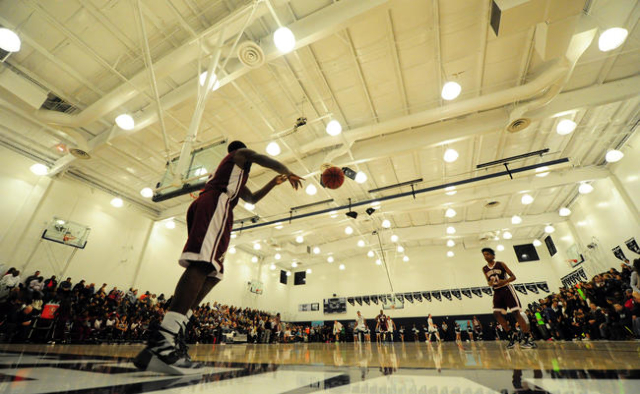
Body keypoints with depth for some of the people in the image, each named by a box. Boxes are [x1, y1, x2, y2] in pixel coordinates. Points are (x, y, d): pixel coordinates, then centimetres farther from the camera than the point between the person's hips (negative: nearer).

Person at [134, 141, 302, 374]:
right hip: (216, 202, -9)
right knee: (203, 265, -25)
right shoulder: (242, 153, 21)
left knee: (211, 272, 4)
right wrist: (289, 174, 24)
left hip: (201, 205, 9)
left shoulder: (231, 171, 41)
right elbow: (270, 162, 7)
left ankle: (174, 332, -5)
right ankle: (163, 340, -36)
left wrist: (274, 183, 47)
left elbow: (251, 199, 44)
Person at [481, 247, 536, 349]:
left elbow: (513, 277, -8)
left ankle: (528, 338, -2)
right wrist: (490, 283, -12)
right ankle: (511, 335, 10)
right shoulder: (484, 269, 5)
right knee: (496, 314, -4)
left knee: (516, 313, -9)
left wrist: (504, 281, -26)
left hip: (506, 289, -5)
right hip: (497, 292, 5)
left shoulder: (501, 264, -7)